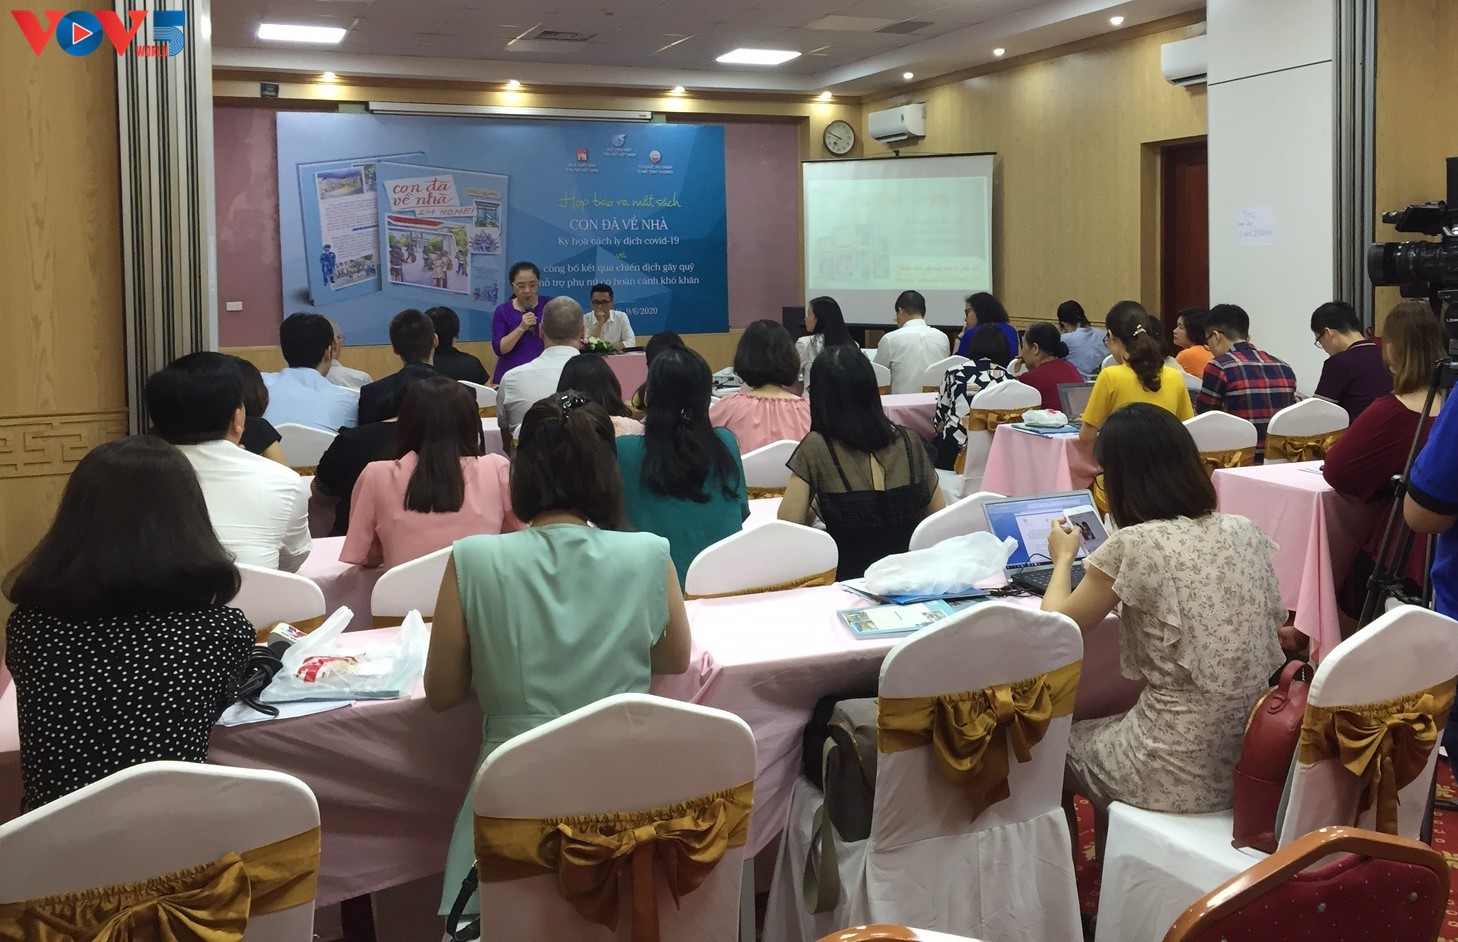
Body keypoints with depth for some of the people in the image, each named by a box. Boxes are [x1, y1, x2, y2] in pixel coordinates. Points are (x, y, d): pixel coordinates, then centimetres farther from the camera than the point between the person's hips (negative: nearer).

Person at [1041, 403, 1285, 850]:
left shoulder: (1135, 546, -16)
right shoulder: (1244, 531, 1)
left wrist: (1063, 559, 16)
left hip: (1182, 774, -6)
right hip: (1258, 759, 6)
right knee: (1104, 727, 31)